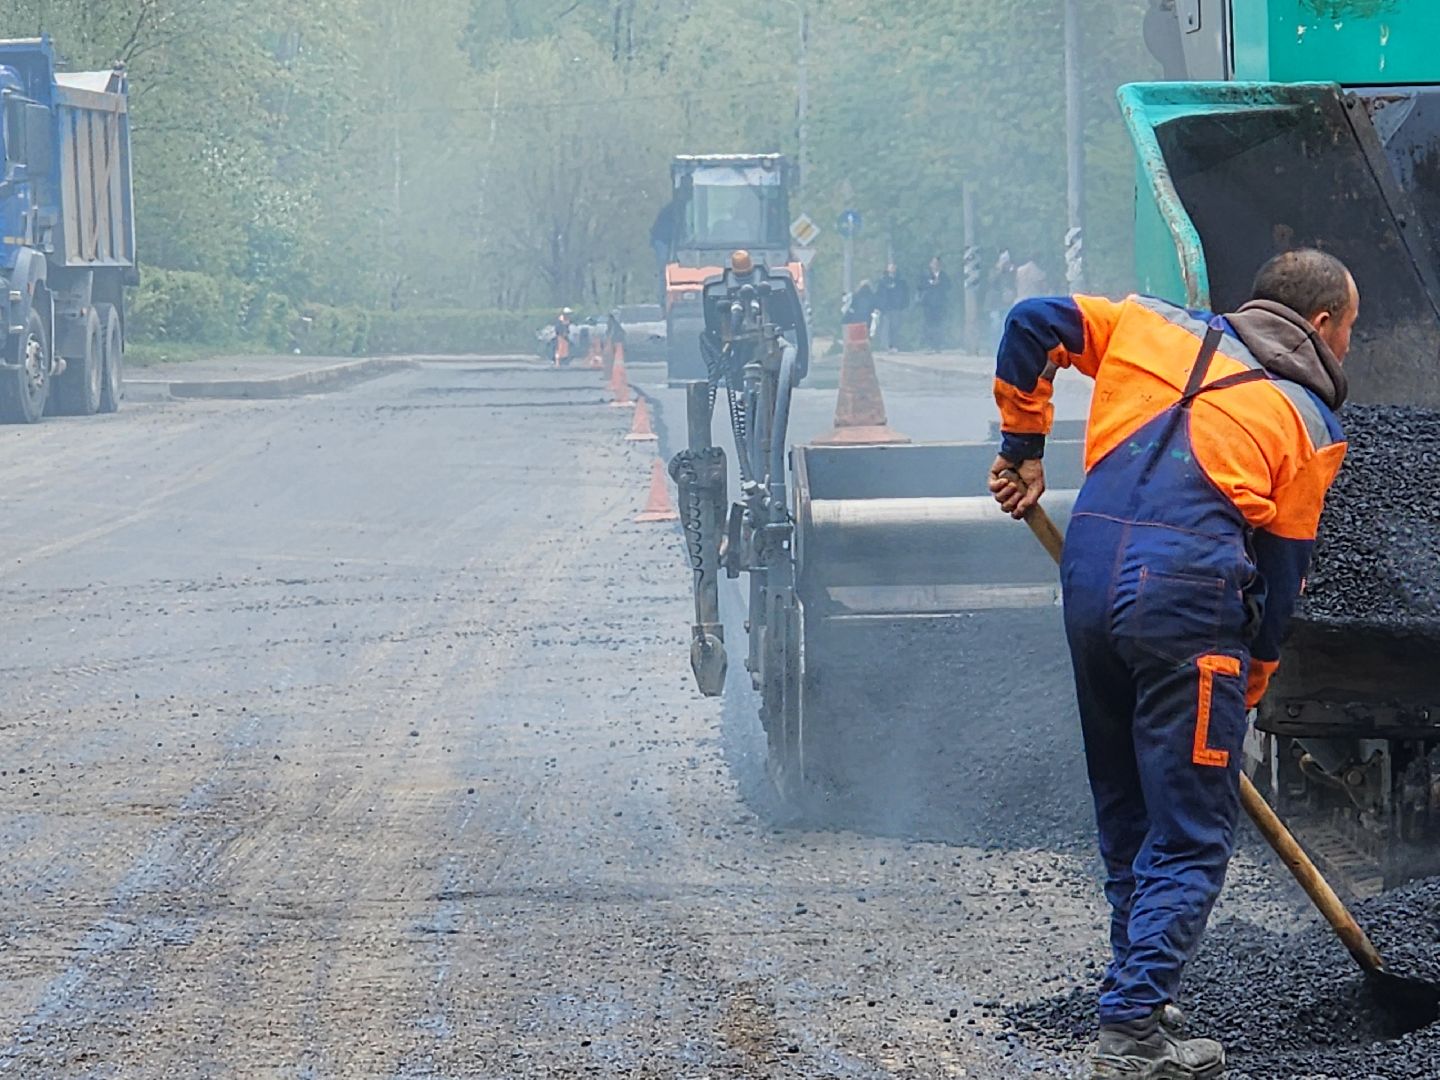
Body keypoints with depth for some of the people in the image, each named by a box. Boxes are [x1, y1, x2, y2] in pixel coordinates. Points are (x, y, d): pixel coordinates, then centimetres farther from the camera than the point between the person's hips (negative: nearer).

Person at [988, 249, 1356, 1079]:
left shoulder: (1158, 329, 15)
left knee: (1125, 820, 20)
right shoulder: (1311, 421, 5)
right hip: (1193, 604, -5)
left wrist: (1023, 446, 21)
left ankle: (1141, 993, 27)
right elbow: (1284, 567, 6)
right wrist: (1254, 679, 16)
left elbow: (1032, 324, 14)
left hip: (1091, 583, 5)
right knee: (1191, 838, 0)